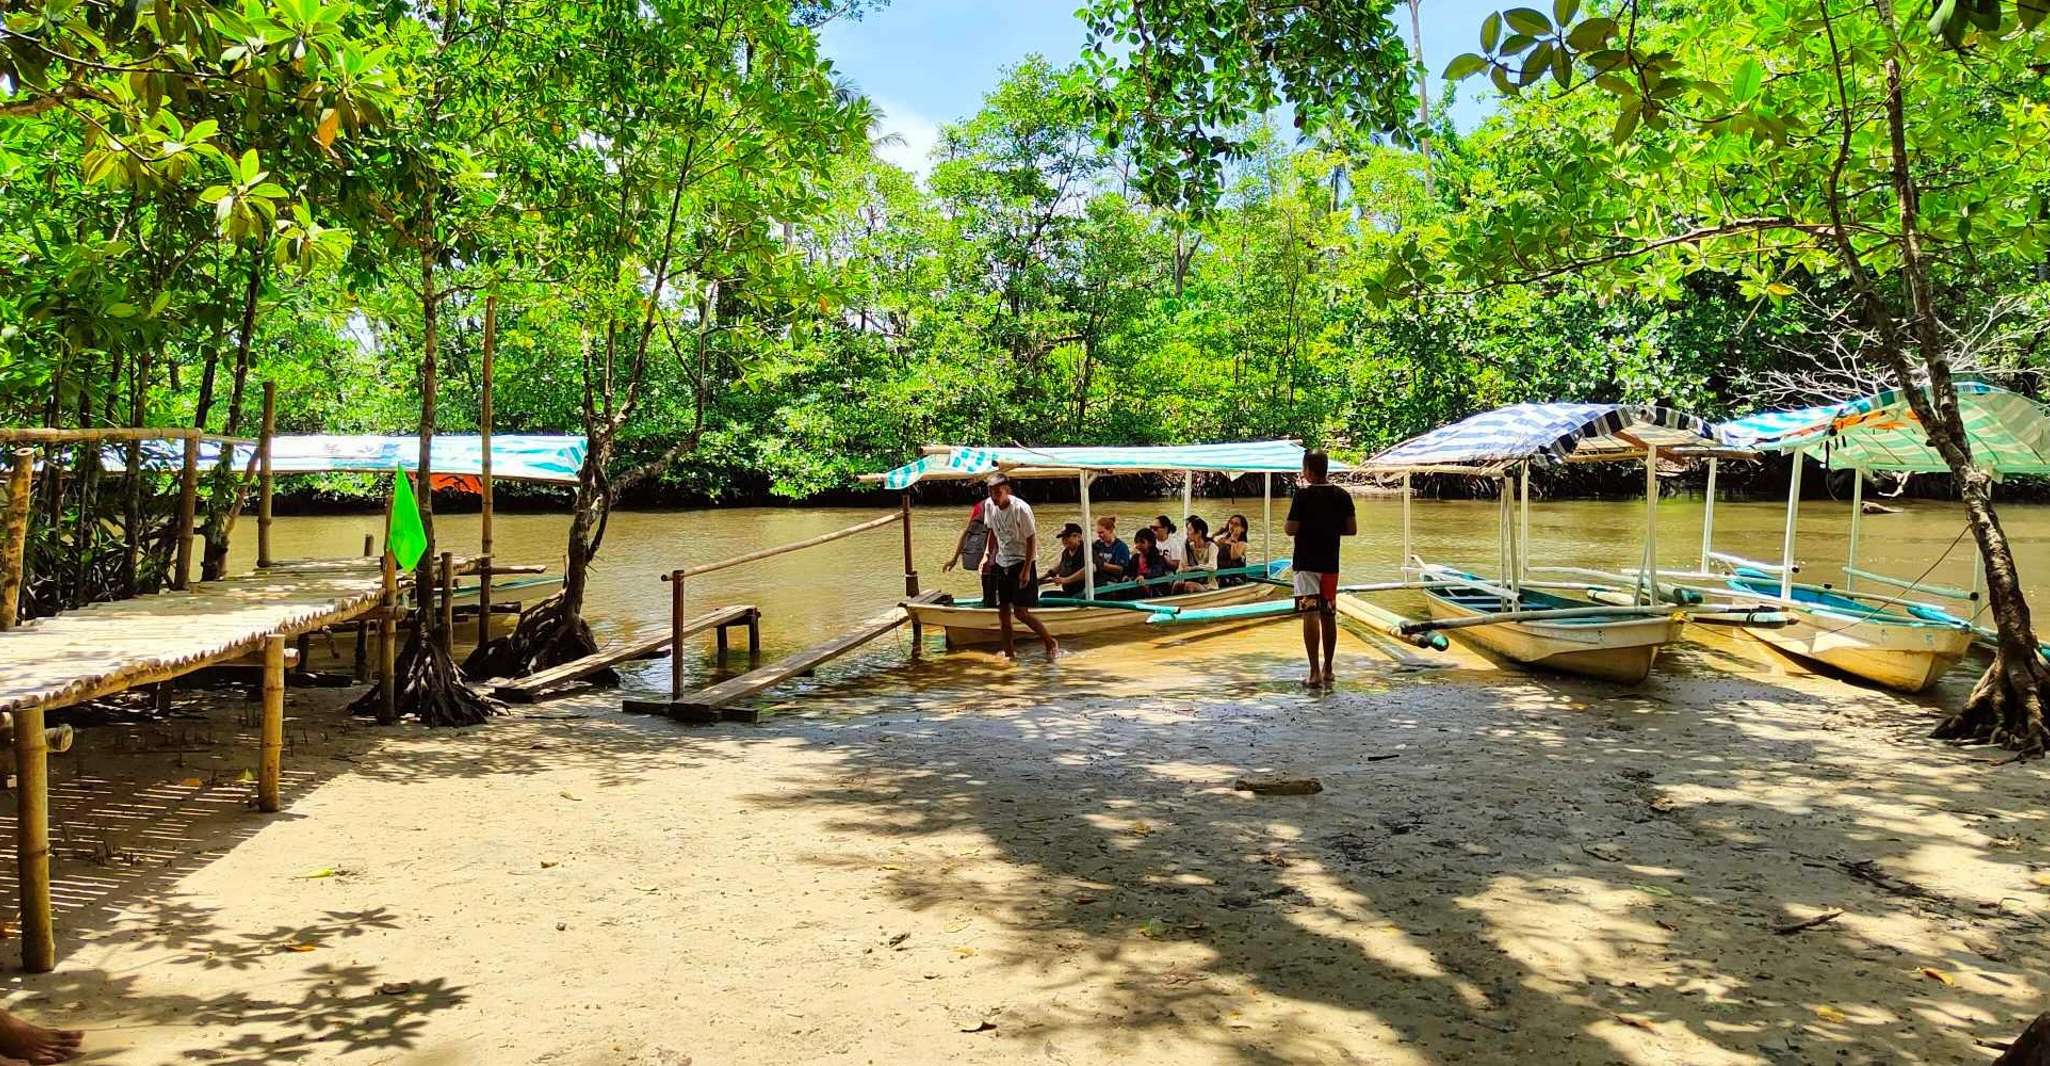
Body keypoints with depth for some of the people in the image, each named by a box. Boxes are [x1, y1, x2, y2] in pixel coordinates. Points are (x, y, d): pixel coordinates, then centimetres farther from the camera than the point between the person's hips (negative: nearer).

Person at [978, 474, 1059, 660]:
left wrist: (1026, 569, -19)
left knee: (1021, 612, -9)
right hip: (1001, 563, 7)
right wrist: (987, 555, 3)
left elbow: (1031, 539, -16)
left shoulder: (1021, 508, -21)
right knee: (1002, 610, 7)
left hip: (1021, 562, -6)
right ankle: (1009, 652, 18)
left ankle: (1050, 643, 8)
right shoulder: (989, 505, -2)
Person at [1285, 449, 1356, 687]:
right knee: (1329, 615, 13)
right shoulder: (1342, 495, 3)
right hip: (1331, 563, 5)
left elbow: (1290, 529, -13)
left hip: (1307, 563, -5)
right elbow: (1351, 529, 5)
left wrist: (1285, 525, 7)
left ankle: (1314, 673, -12)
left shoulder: (1303, 495, -12)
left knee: (1310, 615, -7)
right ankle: (1328, 670, 20)